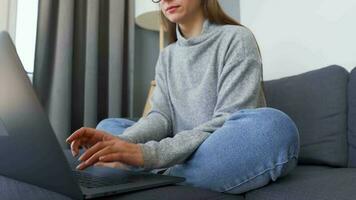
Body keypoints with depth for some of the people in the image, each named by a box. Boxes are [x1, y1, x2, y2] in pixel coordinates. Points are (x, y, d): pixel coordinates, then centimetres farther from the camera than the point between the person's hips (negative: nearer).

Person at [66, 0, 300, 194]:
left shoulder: (236, 38, -7)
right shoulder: (167, 57, 12)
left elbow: (228, 123, -18)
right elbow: (162, 116, 0)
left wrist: (151, 153, -28)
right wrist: (122, 142, -22)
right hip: (184, 153, 5)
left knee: (274, 125, -35)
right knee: (108, 125, 3)